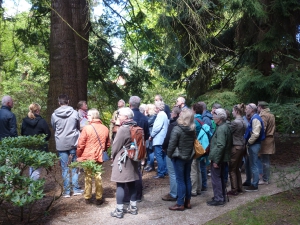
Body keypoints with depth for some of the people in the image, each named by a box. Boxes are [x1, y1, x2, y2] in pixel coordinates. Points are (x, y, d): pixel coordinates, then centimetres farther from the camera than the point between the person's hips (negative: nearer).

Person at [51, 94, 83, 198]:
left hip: (61, 144, 0)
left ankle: (67, 191, 11)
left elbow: (54, 128, 10)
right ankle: (76, 189, 13)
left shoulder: (54, 115, -5)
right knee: (74, 167, 11)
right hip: (73, 143, 0)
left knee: (65, 168, 7)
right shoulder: (75, 113, -6)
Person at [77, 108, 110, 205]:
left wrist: (78, 156, 1)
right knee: (98, 177, 10)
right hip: (99, 157, 3)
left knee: (88, 177, 10)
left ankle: (87, 197, 19)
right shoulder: (105, 129, -1)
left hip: (87, 157, -3)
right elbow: (108, 144, 8)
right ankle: (99, 198, 14)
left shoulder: (87, 128, -15)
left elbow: (80, 144, -12)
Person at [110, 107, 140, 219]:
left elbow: (116, 146, -12)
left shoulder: (123, 129, -19)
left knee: (120, 185, 0)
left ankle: (119, 211, 5)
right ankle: (133, 207, 22)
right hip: (132, 160, 8)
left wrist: (113, 157, 7)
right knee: (131, 184, 14)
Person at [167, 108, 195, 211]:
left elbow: (172, 144, -17)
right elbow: (194, 142, 5)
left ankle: (180, 204, 7)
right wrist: (190, 153, 14)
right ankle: (187, 202, 22)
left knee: (180, 180, 1)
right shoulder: (193, 129, -1)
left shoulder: (177, 129, -19)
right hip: (189, 156, 6)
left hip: (178, 157, -6)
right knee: (187, 179, 14)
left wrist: (169, 155, -3)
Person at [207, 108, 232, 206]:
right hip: (223, 157, 10)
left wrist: (216, 160, -22)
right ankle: (221, 196, 29)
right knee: (220, 177, 19)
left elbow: (220, 146, -26)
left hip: (218, 157, -10)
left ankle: (218, 199, 4)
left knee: (216, 178, -2)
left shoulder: (221, 129, -21)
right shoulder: (225, 127, 11)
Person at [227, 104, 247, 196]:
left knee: (232, 169, 2)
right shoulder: (244, 122, 7)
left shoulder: (235, 122, -19)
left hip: (236, 147, -8)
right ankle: (239, 188, 24)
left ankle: (234, 190, 7)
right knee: (237, 168, 18)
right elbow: (243, 133, 11)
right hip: (242, 146, 8)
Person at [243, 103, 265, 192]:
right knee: (248, 164, 19)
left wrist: (249, 142, -16)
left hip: (254, 145, -10)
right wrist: (248, 142, 11)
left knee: (253, 166, -3)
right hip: (252, 145, 10)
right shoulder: (253, 118, 15)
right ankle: (248, 182, 32)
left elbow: (255, 134, -26)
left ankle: (254, 185, 5)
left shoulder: (255, 119, -17)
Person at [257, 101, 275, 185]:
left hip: (265, 141, -9)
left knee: (265, 161, -3)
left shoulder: (263, 115, -15)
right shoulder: (271, 115, 15)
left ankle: (265, 180, 2)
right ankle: (266, 178, 23)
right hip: (270, 139, 9)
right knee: (266, 160, 16)